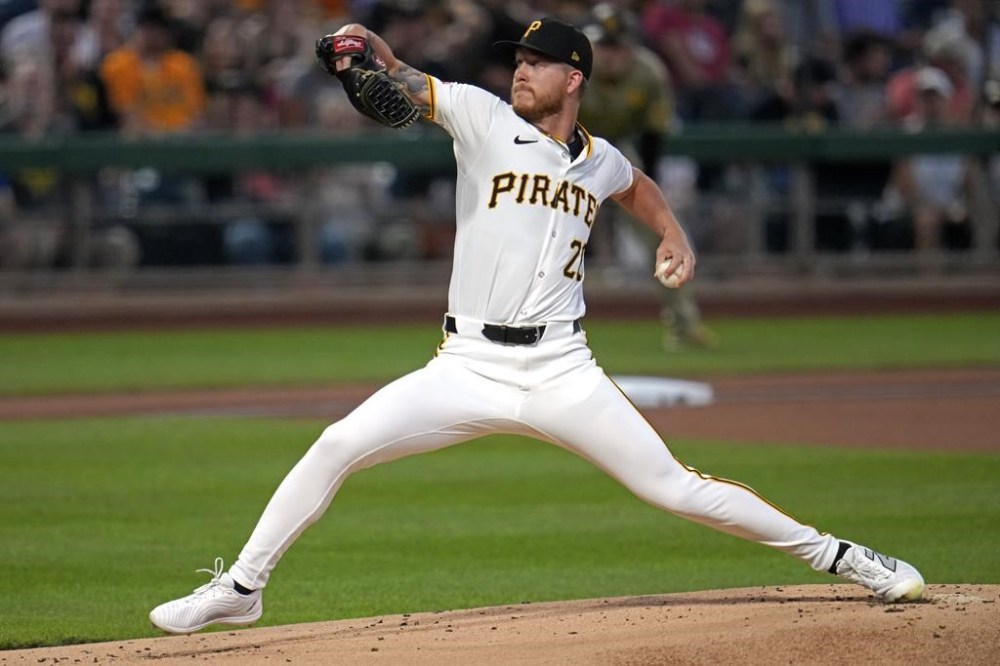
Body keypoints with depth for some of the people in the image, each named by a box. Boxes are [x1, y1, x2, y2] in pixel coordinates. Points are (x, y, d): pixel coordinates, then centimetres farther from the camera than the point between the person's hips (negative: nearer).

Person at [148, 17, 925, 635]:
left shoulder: (599, 160, 10)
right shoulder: (484, 119, 0)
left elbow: (636, 183, 34)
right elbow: (408, 86, -16)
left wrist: (673, 234, 15)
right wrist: (375, 52, -38)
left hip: (562, 373, 1)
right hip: (467, 367, -1)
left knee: (674, 487, -3)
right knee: (338, 446, -15)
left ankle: (833, 555, 11)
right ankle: (240, 587, -2)